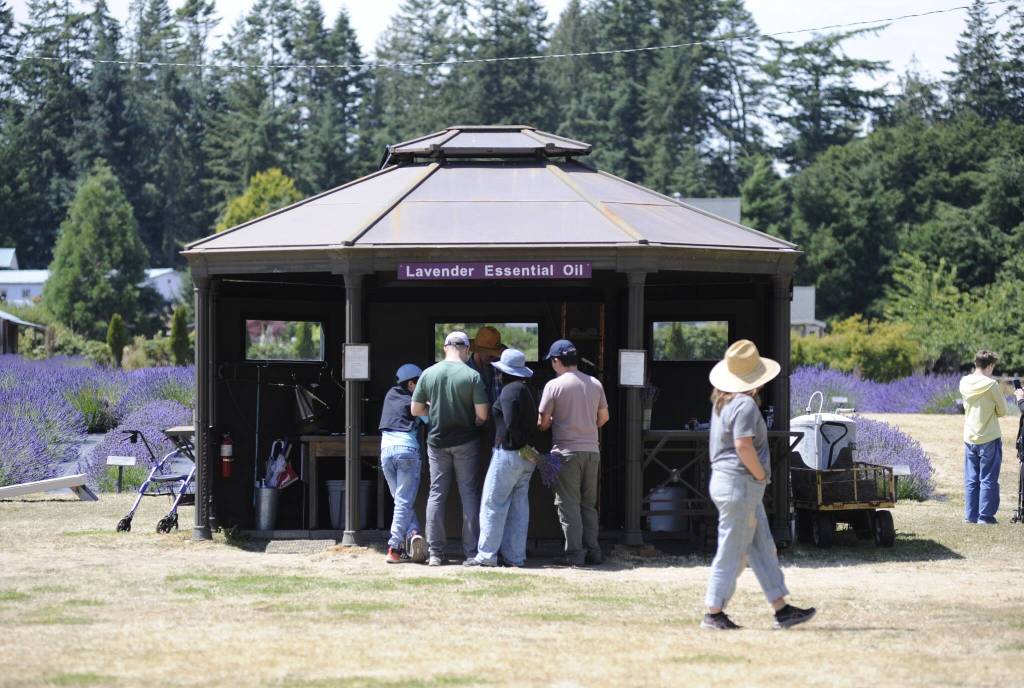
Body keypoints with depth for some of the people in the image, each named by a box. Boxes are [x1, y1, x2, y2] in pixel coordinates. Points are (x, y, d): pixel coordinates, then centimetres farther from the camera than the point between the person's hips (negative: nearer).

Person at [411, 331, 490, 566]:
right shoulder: (472, 376, -11)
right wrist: (475, 422, 8)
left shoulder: (429, 373, -3)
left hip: (437, 441, 2)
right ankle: (472, 552, 3)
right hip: (465, 441, -2)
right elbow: (482, 414, -13)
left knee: (436, 494, 8)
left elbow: (415, 410, 1)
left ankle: (435, 553, 6)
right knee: (469, 494, 5)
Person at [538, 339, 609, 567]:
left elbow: (542, 423, -7)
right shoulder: (595, 384, 7)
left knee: (569, 505, -1)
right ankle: (593, 551, 13)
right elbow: (603, 417, 15)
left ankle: (575, 554, -4)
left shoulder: (554, 385, -8)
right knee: (589, 505, 14)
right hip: (592, 450, 5)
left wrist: (550, 423, 15)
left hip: (566, 451, -5)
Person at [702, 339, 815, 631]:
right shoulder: (745, 404, -18)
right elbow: (743, 445, -25)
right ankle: (714, 614, 1)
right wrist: (761, 474, -13)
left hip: (724, 479, 10)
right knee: (732, 552, -4)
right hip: (739, 483, -10)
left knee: (763, 548, 11)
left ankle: (781, 609, 14)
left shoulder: (723, 401, 12)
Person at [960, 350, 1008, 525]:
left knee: (971, 480, 10)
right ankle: (985, 517, 1)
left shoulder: (964, 383, 2)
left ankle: (970, 516, 12)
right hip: (989, 439, -5)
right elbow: (1002, 411, -5)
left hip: (969, 438, 5)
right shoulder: (991, 385, -14)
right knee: (988, 480, 1)